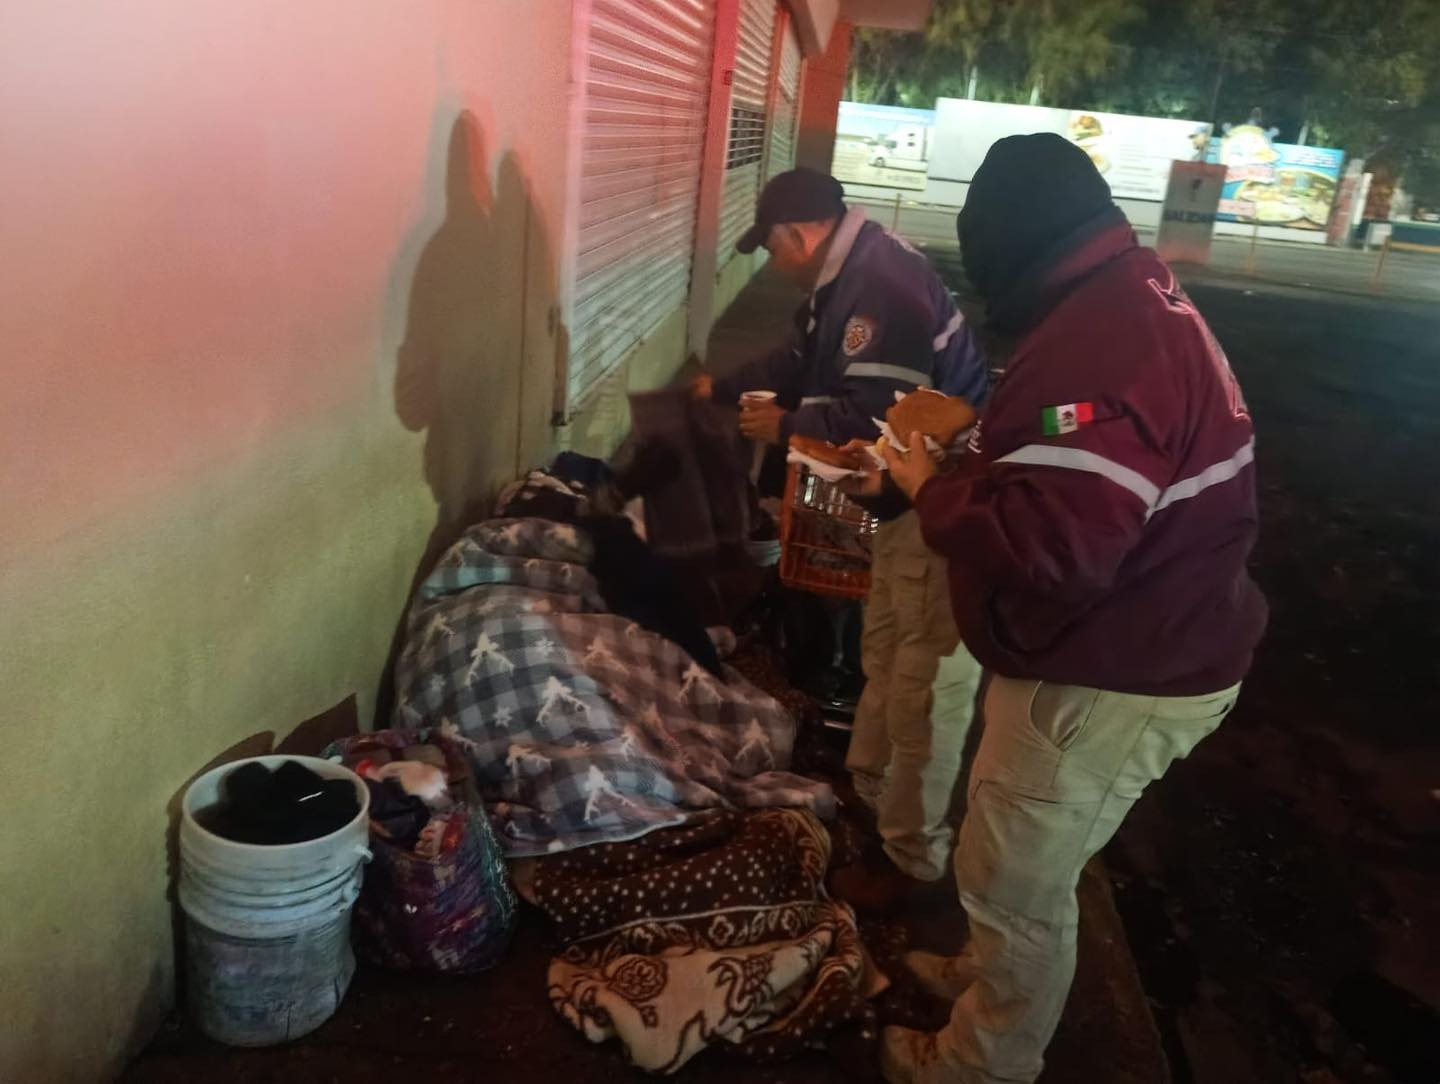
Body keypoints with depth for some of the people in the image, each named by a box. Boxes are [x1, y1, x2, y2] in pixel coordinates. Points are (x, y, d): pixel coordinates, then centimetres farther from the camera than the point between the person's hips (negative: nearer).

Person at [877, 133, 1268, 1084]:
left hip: (1110, 681, -10)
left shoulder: (1103, 341, -29)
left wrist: (929, 486, -19)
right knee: (1027, 869, 29)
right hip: (1134, 650, 10)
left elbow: (1050, 549, -35)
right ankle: (995, 979, 52)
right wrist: (972, 459, 6)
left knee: (1016, 883, 10)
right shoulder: (1135, 301, 6)